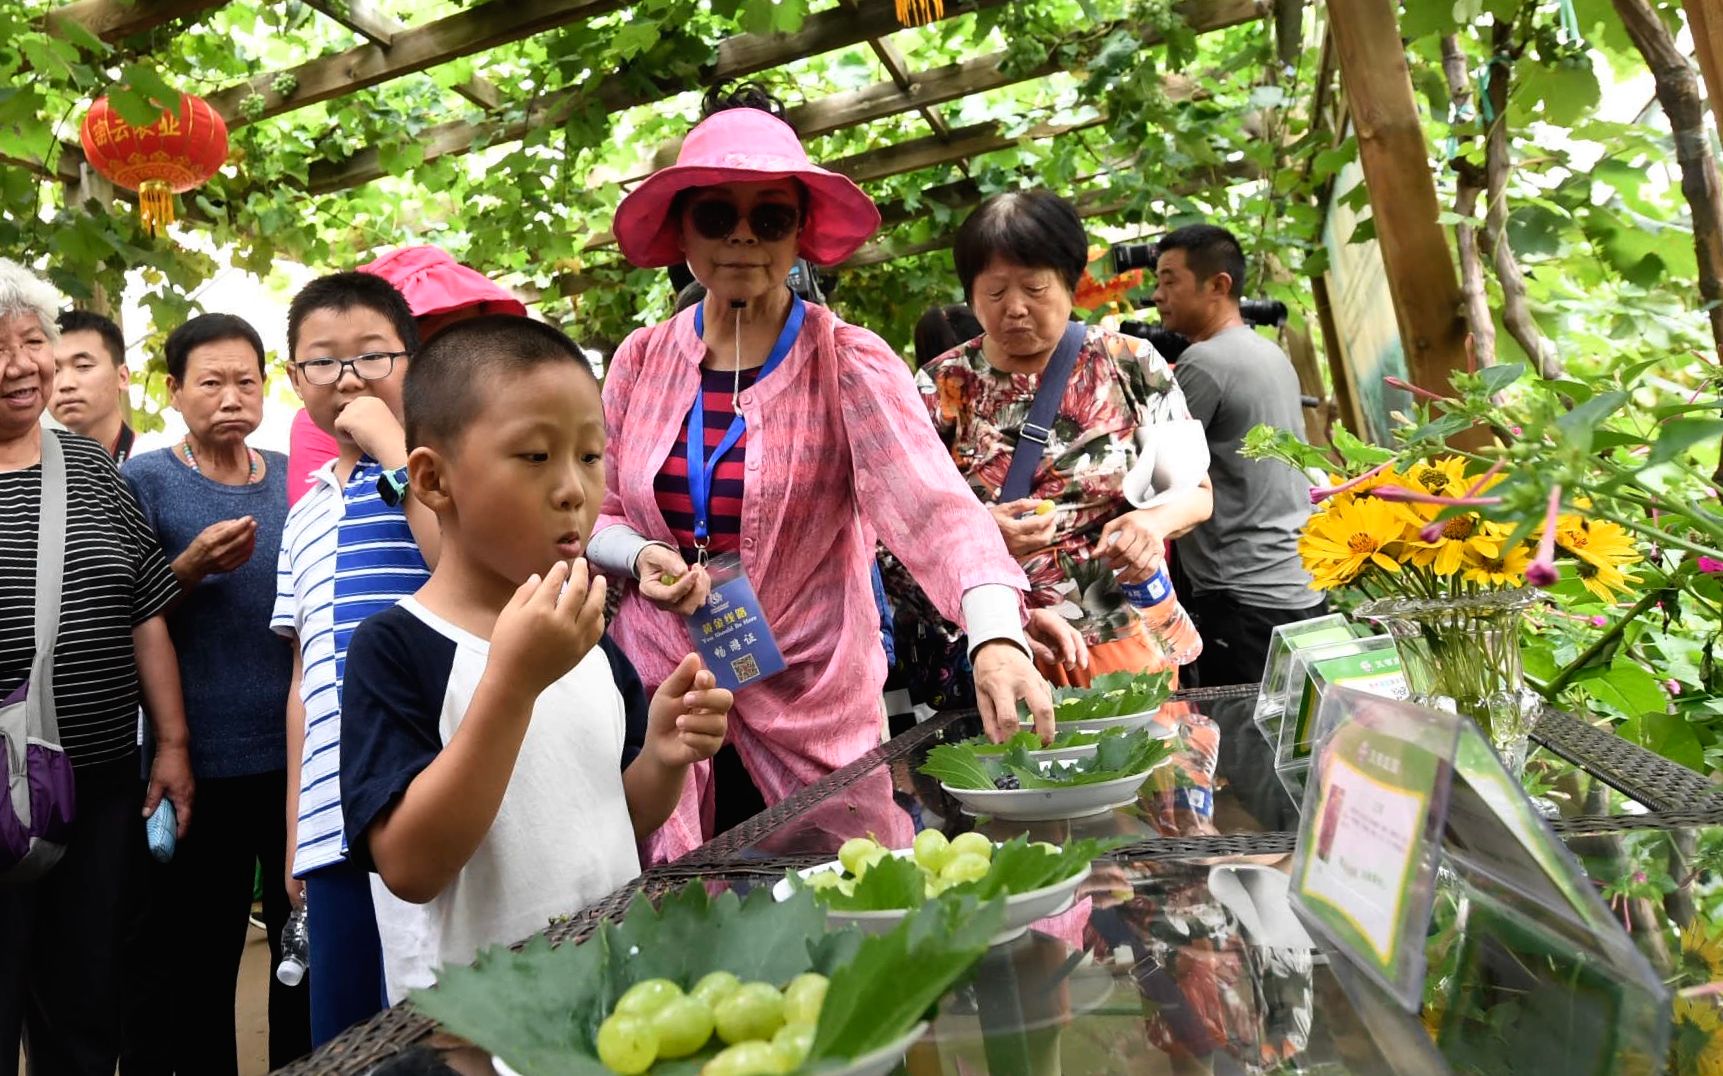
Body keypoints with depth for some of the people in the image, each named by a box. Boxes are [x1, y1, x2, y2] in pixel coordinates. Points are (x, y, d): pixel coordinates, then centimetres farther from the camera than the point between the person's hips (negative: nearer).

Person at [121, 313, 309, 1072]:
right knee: (196, 962, 7)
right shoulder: (142, 482, -2)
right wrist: (190, 569, -18)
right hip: (201, 766, -3)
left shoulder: (297, 480, 8)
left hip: (300, 755, 3)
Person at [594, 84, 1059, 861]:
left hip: (815, 727, -2)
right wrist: (640, 557, -11)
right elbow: (595, 513, 12)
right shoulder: (640, 362, 3)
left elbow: (933, 505, -23)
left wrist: (997, 634, -40)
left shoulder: (849, 366, -8)